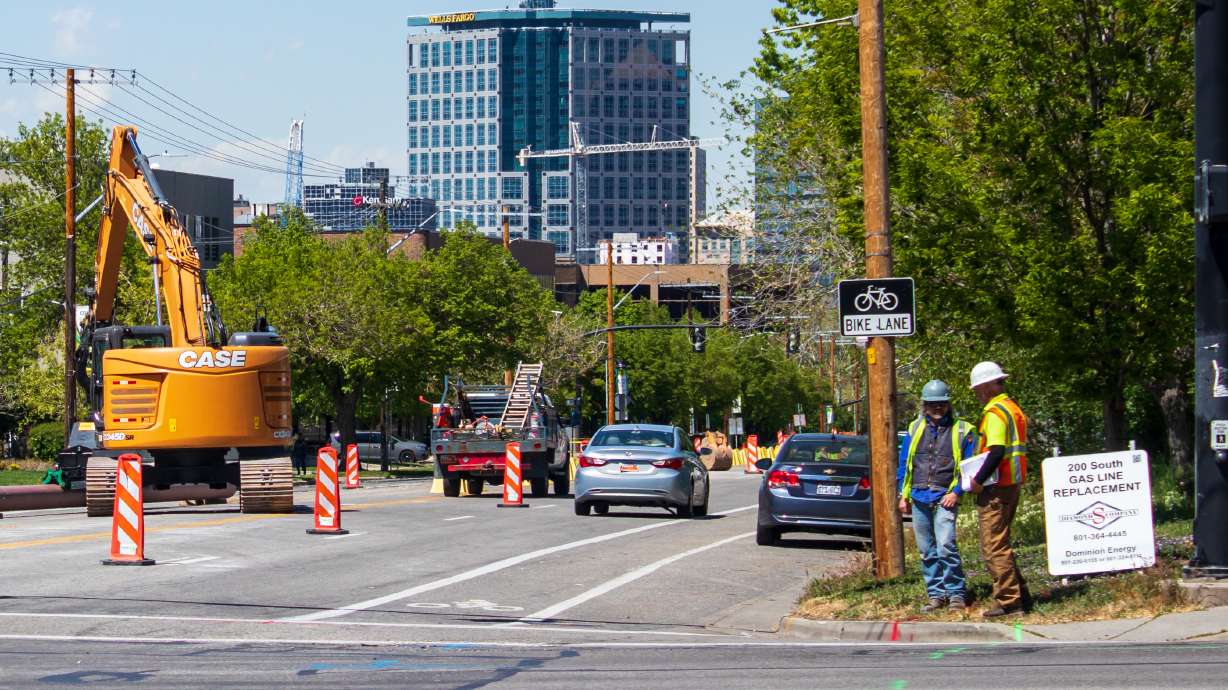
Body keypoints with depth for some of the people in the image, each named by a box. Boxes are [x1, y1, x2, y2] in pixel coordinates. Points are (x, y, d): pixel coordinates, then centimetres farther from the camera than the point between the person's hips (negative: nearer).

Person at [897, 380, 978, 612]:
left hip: (945, 498, -5)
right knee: (927, 551, 7)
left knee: (946, 545, -16)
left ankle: (956, 593, -8)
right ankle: (936, 594, 15)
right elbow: (904, 464, 17)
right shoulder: (915, 429, 13)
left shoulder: (962, 430, 2)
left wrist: (957, 492, -10)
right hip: (919, 498, 5)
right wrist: (903, 495, 12)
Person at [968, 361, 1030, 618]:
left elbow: (997, 452, -25)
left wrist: (979, 480, -19)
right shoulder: (1014, 409, 17)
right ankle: (1019, 594, 20)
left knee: (994, 546, -7)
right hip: (1012, 484, 10)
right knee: (1000, 544, 18)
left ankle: (1008, 601, -8)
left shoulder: (995, 412, -15)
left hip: (996, 488, -10)